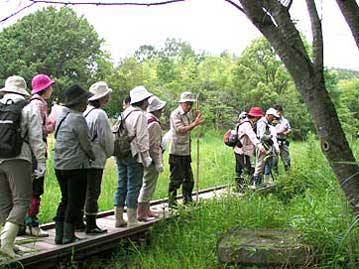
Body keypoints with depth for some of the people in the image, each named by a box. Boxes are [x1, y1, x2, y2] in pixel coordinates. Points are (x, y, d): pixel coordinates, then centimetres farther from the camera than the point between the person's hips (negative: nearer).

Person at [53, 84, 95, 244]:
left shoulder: (62, 115, 10)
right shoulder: (78, 119, -16)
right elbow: (86, 144, -12)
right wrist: (93, 157, 9)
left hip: (59, 164, 8)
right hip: (75, 165, -8)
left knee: (65, 200, 17)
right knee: (75, 201, 3)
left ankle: (59, 235, 19)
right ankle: (68, 236, 6)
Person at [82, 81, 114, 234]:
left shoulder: (85, 112, 9)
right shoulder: (99, 114, -15)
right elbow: (106, 138, -12)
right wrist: (109, 153, 6)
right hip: (95, 159, -8)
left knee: (84, 191, 15)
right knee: (93, 192, -1)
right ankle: (91, 226, 5)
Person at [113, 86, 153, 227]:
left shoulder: (124, 113, 13)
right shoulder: (140, 115, -13)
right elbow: (142, 139, -15)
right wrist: (146, 158, -10)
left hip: (121, 155, 8)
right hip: (134, 155, -8)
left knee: (121, 186, 12)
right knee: (133, 187, -2)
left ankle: (119, 219, 17)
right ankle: (131, 221, 2)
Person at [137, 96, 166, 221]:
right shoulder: (154, 124, -18)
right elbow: (154, 146, -20)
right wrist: (159, 163, -16)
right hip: (152, 158, -10)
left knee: (147, 185, 19)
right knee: (148, 185, -4)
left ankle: (146, 210, 29)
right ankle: (141, 213, -1)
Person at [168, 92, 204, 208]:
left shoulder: (188, 114, 13)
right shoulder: (175, 114, -13)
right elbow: (180, 130, -24)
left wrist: (195, 119, 8)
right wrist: (195, 124, -33)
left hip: (186, 151, 8)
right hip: (177, 152, -8)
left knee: (189, 178, 14)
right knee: (176, 178, -2)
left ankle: (188, 200, 25)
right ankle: (172, 201, 7)